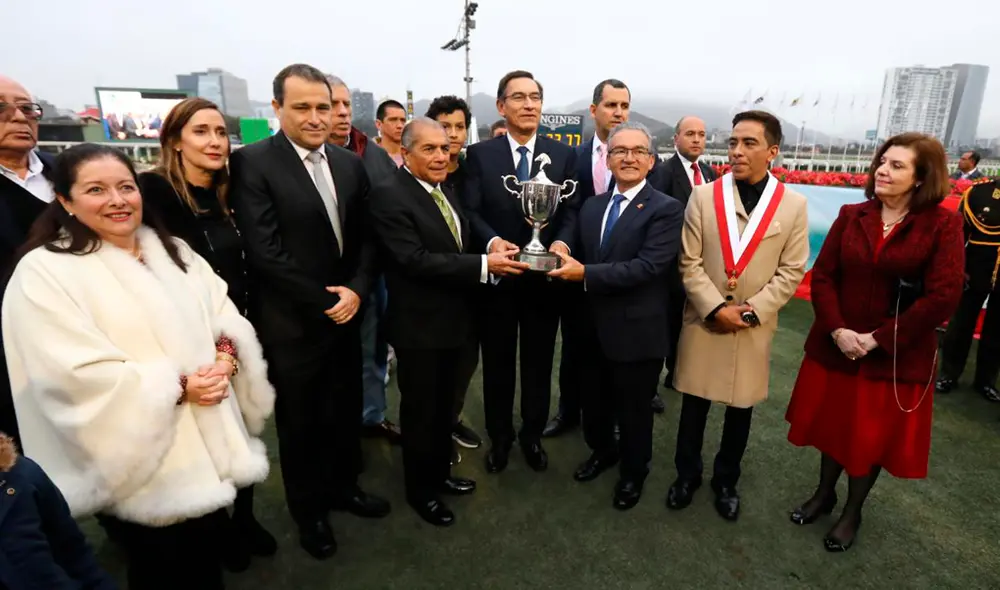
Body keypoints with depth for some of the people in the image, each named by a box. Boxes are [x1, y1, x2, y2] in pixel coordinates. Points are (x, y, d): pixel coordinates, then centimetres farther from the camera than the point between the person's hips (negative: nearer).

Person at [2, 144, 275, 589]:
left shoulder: (173, 252, 9)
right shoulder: (43, 272, -10)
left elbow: (225, 314, 6)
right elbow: (77, 376, -19)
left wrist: (225, 356, -14)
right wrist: (176, 385, -20)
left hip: (212, 447, 6)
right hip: (147, 466, -5)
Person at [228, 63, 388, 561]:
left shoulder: (351, 164, 5)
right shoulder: (252, 162, -12)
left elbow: (365, 239, 6)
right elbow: (265, 253, -18)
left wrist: (356, 291, -10)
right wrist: (324, 301, -14)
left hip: (345, 314, 5)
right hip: (292, 323, -4)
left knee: (345, 411, 19)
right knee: (300, 422, 14)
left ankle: (342, 486, 44)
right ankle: (308, 509, 38)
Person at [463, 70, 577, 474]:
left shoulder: (563, 155, 3)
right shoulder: (480, 154, -1)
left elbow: (570, 210, -2)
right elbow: (471, 211, -8)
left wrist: (561, 242, -22)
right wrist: (492, 241, -27)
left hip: (545, 276, 1)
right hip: (497, 276, -1)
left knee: (538, 362, 15)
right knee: (497, 362, 14)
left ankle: (533, 435, 36)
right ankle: (499, 437, 34)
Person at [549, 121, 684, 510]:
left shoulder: (666, 210, -13)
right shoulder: (591, 206, 8)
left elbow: (648, 267, -25)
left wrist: (586, 274, -27)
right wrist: (564, 261, -10)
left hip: (637, 333, -5)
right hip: (594, 329, 6)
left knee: (634, 411, 15)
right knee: (594, 404, 22)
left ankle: (634, 472, 42)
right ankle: (603, 451, 52)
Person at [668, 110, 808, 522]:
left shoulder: (793, 205, -1)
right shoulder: (703, 196, -3)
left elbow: (791, 270, -1)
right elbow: (689, 263, -5)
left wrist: (753, 310, -12)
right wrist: (716, 308, -14)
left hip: (754, 327, 1)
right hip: (703, 321, 0)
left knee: (741, 409, 13)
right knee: (693, 405, 11)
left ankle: (726, 480, 35)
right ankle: (687, 473, 32)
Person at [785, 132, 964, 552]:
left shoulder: (943, 224, -9)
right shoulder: (851, 216, 0)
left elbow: (943, 297, -14)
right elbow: (822, 276, -2)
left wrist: (878, 339, -17)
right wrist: (837, 331, -14)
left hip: (896, 355, -2)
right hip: (835, 346, 3)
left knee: (873, 435, 13)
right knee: (833, 423, 17)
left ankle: (853, 511, 36)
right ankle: (824, 493, 40)